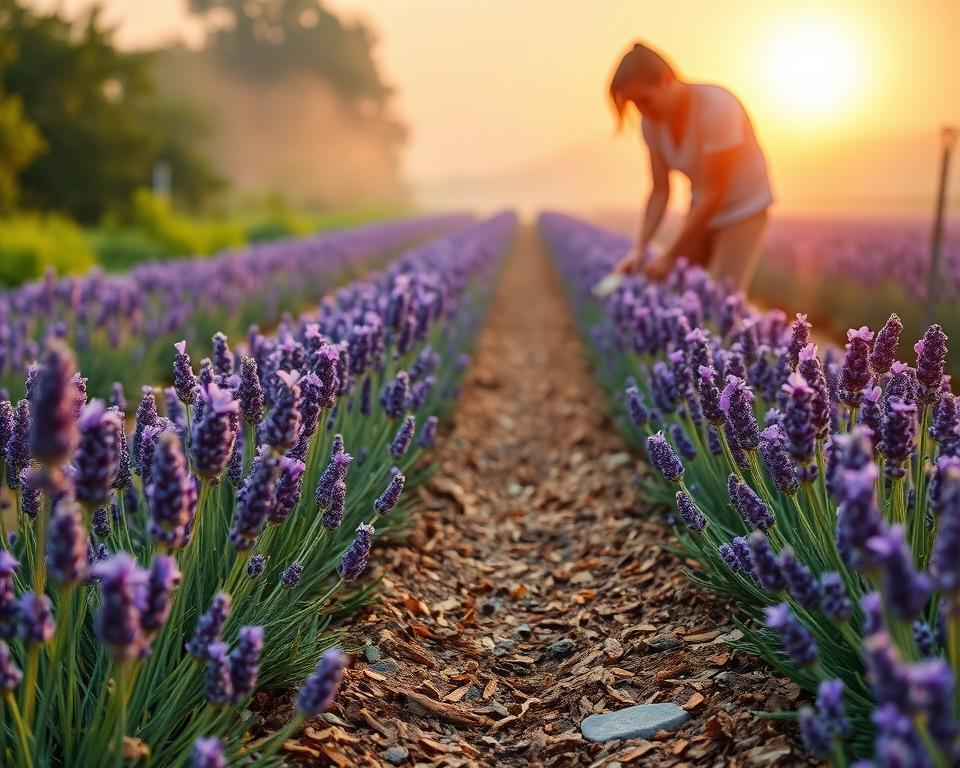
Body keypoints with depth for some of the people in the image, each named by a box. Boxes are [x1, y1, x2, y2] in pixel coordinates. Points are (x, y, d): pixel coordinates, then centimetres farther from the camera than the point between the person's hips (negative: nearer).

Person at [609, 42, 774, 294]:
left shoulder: (716, 108, -29)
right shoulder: (652, 123, -9)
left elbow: (714, 193, -29)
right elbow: (660, 191, -6)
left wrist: (670, 257, -28)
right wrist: (640, 249, -19)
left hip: (743, 209, -6)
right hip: (702, 209, 6)